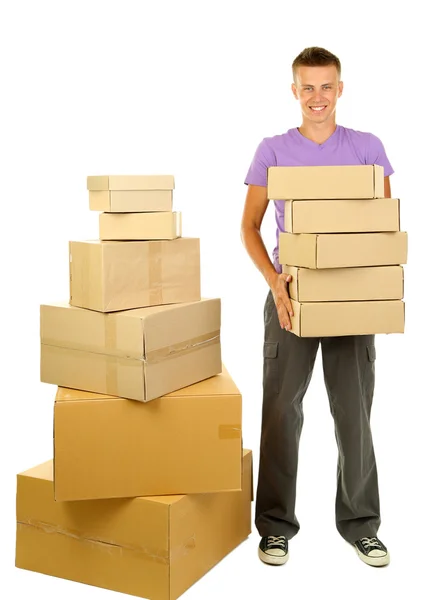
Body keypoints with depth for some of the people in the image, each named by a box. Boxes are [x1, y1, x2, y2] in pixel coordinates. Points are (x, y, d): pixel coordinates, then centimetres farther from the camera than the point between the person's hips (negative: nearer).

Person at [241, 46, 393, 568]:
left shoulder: (367, 148, 6)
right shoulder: (273, 151, 4)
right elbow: (249, 226, 2)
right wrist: (274, 280, -14)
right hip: (291, 294, 0)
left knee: (354, 411, 6)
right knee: (281, 410, 3)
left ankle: (360, 523, 21)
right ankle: (276, 524, 16)